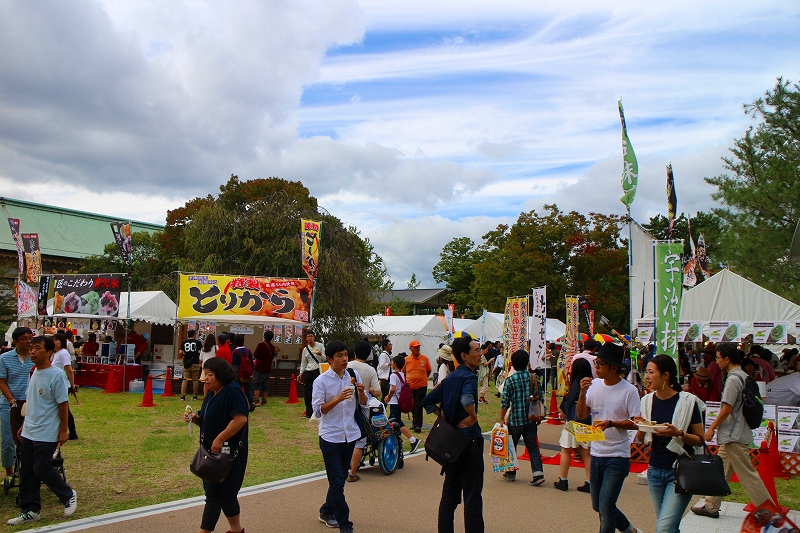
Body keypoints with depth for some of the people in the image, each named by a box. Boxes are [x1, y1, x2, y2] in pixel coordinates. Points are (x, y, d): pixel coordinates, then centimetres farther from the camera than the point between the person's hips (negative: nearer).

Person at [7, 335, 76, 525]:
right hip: (28, 433, 8)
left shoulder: (56, 375, -15)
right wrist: (24, 425, 19)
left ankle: (68, 496, 17)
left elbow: (63, 404, -13)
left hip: (46, 434, -8)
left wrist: (63, 431, -12)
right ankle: (30, 511, 21)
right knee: (26, 471, 10)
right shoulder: (35, 373, 8)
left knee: (42, 469, -5)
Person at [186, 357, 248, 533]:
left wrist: (220, 439, -25)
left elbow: (240, 419, -26)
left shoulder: (232, 391, -17)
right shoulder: (211, 395, 12)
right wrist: (195, 418, 1)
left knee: (215, 493, -5)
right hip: (214, 451, 10)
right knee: (226, 493, 17)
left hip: (227, 451, -10)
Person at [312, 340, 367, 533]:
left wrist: (361, 391, -12)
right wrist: (338, 399, -25)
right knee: (337, 481, -3)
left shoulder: (353, 376, 1)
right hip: (330, 436, -5)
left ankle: (327, 512, 35)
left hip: (350, 435, 5)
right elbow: (317, 410, -13)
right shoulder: (321, 381, -10)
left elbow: (363, 403, 9)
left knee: (339, 479, 17)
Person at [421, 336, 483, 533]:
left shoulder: (450, 378, 12)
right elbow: (467, 398, -36)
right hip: (469, 440, -8)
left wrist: (443, 418, 9)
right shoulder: (468, 376, -14)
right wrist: (473, 416, -20)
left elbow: (428, 401, 16)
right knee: (472, 496, -2)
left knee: (449, 494, 15)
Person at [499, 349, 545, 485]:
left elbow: (505, 402, -10)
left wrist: (502, 419, 0)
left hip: (515, 419, -3)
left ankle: (511, 473, 23)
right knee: (533, 446, 8)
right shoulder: (534, 378, 0)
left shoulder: (510, 380, -11)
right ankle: (538, 473, -5)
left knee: (511, 446, 13)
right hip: (531, 419, 3)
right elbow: (540, 397, 4)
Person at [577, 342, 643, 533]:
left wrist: (611, 423, -24)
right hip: (596, 454, 6)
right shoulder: (594, 385, 3)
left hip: (617, 457, -6)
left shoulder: (629, 391, -12)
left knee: (605, 507, -7)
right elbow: (581, 415, 2)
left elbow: (636, 423, -11)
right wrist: (583, 393, -12)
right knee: (597, 505, 17)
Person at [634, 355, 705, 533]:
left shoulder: (687, 401, -10)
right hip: (655, 470, 5)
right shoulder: (647, 401, 5)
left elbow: (700, 440, -6)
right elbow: (641, 439, 11)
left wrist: (678, 433, -24)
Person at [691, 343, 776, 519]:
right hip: (733, 435, 10)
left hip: (734, 436, -10)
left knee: (747, 475, -4)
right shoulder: (743, 376, 12)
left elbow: (727, 408, -19)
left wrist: (712, 428, -9)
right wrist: (717, 426, 20)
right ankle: (711, 506, 21)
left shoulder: (733, 379, -18)